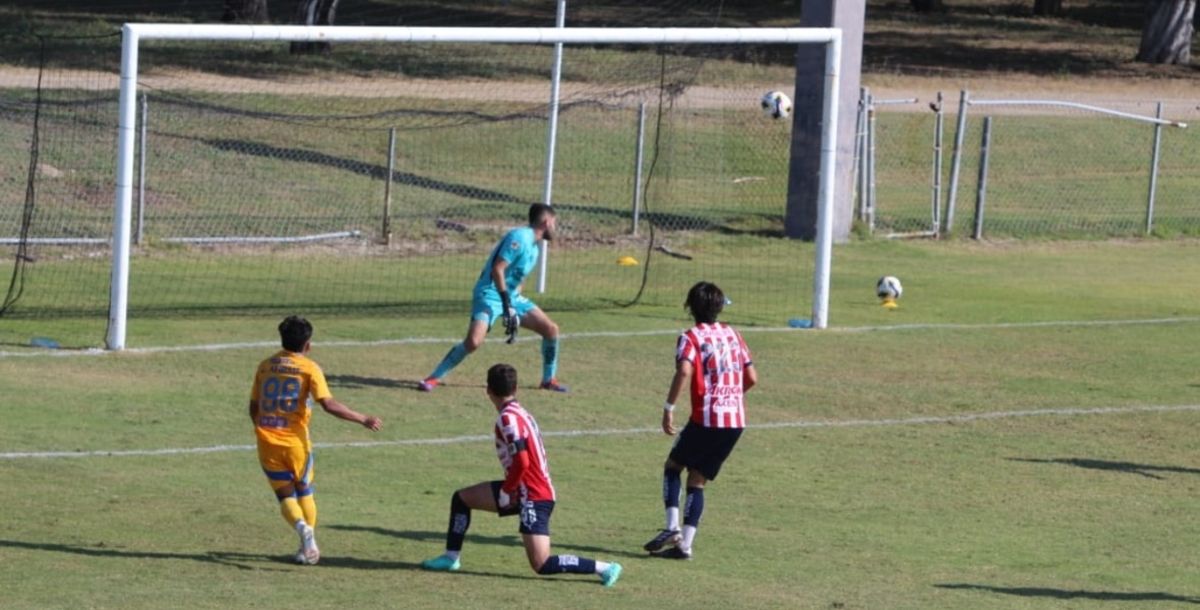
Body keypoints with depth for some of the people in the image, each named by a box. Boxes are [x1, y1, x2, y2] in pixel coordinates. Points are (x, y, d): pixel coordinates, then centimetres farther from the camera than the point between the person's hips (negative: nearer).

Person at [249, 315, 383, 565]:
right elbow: (329, 404, -16)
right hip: (296, 442, -2)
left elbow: (254, 408, 13)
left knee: (285, 495, 10)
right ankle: (308, 547, 16)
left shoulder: (266, 366, 8)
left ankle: (302, 527, -20)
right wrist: (363, 420, -11)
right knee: (305, 492, 20)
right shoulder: (309, 368, -6)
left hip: (267, 442, 2)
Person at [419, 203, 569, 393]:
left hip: (511, 296, 9)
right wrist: (507, 303, -28)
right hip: (490, 294, -9)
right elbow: (497, 269, -24)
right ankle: (434, 378, -12)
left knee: (551, 329, 4)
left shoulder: (533, 248, 13)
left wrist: (514, 306, 13)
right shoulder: (519, 238, -17)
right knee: (474, 340, -26)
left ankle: (548, 380, 20)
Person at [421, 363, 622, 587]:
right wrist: (508, 489, 14)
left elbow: (521, 461, -25)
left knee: (542, 565, -13)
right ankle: (451, 557, 22)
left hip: (533, 497, -10)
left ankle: (604, 568, -9)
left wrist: (506, 491, -12)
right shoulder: (519, 413, 9)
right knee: (461, 498, 15)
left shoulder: (508, 418, -18)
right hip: (523, 490, 10)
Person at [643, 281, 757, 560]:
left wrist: (669, 407, -18)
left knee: (673, 465, 16)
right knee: (698, 480, 12)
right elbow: (751, 378, 13)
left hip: (706, 418, -5)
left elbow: (684, 372, -22)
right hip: (737, 420, 5)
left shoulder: (691, 338, -3)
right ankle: (685, 544, 3)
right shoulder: (733, 335, 14)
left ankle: (672, 527, -2)